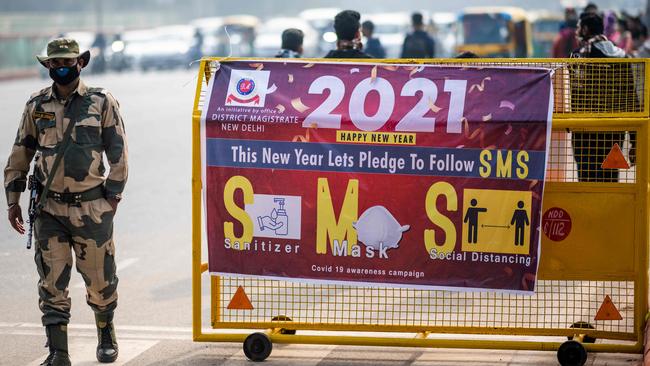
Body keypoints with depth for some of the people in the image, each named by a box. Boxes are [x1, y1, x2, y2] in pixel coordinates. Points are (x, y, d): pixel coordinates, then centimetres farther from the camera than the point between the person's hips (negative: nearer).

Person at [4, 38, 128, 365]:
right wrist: (13, 200, 9)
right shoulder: (36, 105, 5)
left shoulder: (102, 102, -2)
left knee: (99, 278, 8)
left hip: (92, 209, -2)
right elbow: (20, 155, 12)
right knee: (52, 283, -3)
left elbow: (118, 154, 0)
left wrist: (112, 198, -4)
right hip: (49, 210, 2)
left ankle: (106, 333, 33)